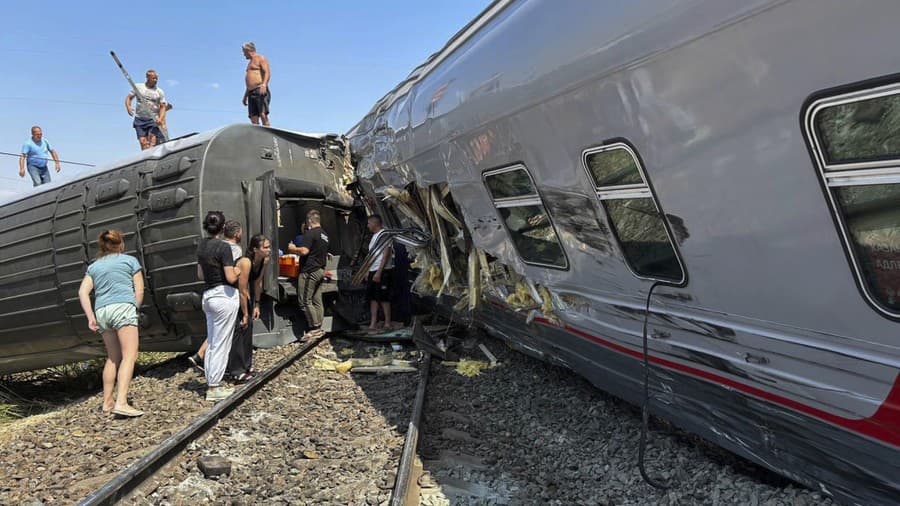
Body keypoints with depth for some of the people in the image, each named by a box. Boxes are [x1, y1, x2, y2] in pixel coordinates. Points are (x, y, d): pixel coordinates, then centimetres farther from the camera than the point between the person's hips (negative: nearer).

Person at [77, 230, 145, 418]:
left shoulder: (94, 266, 22)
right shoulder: (130, 260, 12)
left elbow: (83, 292, 8)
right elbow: (139, 291, 5)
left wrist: (90, 317, 3)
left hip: (101, 311, 5)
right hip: (123, 307, -5)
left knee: (113, 357, 16)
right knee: (129, 355, -11)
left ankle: (107, 402, 17)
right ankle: (121, 403, -24)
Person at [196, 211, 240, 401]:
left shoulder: (202, 246, 9)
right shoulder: (223, 247, -15)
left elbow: (200, 275, 17)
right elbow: (231, 278, -17)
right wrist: (237, 271, 2)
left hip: (208, 296, 8)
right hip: (224, 296, -8)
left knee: (212, 343, 15)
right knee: (221, 344, -1)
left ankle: (212, 384, 21)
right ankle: (213, 388, 3)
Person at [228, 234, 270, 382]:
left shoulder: (265, 260, -11)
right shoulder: (246, 263, -33)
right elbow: (242, 291, -28)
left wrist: (256, 305, 5)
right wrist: (245, 314, -21)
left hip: (247, 296, 8)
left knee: (249, 326, 11)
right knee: (240, 328, -9)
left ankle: (246, 365, 23)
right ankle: (237, 371, -1)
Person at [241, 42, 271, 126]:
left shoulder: (261, 58, 4)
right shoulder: (251, 62, 30)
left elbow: (267, 73, -12)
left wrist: (264, 84, -28)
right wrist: (245, 96, 27)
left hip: (261, 91, -8)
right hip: (251, 93, 8)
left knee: (263, 115, -21)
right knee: (254, 118, -4)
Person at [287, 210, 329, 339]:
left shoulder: (310, 233, -13)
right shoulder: (324, 234, 16)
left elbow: (304, 251, -22)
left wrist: (293, 249, -4)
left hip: (309, 271, -9)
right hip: (321, 270, 9)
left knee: (305, 301, -5)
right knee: (317, 301, 11)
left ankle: (315, 328, -5)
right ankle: (319, 328, 13)